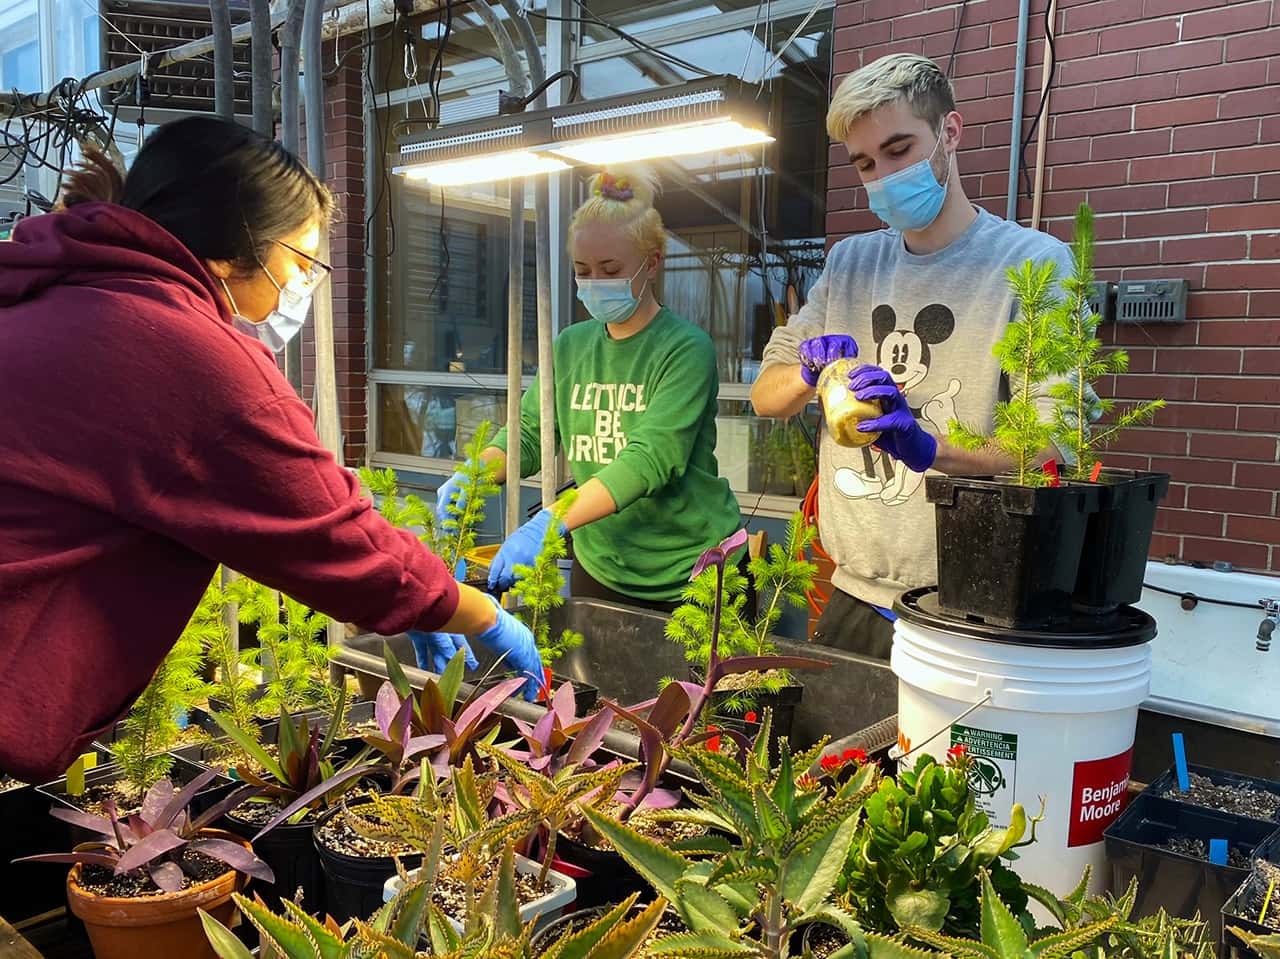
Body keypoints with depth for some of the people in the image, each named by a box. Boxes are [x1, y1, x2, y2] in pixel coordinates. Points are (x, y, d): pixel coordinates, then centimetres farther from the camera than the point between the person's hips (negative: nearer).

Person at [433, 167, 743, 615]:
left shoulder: (686, 348, -14)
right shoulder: (571, 346, 5)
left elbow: (651, 458, -26)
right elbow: (528, 434, 1)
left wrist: (551, 522, -37)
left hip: (688, 577, -5)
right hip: (599, 566, 5)